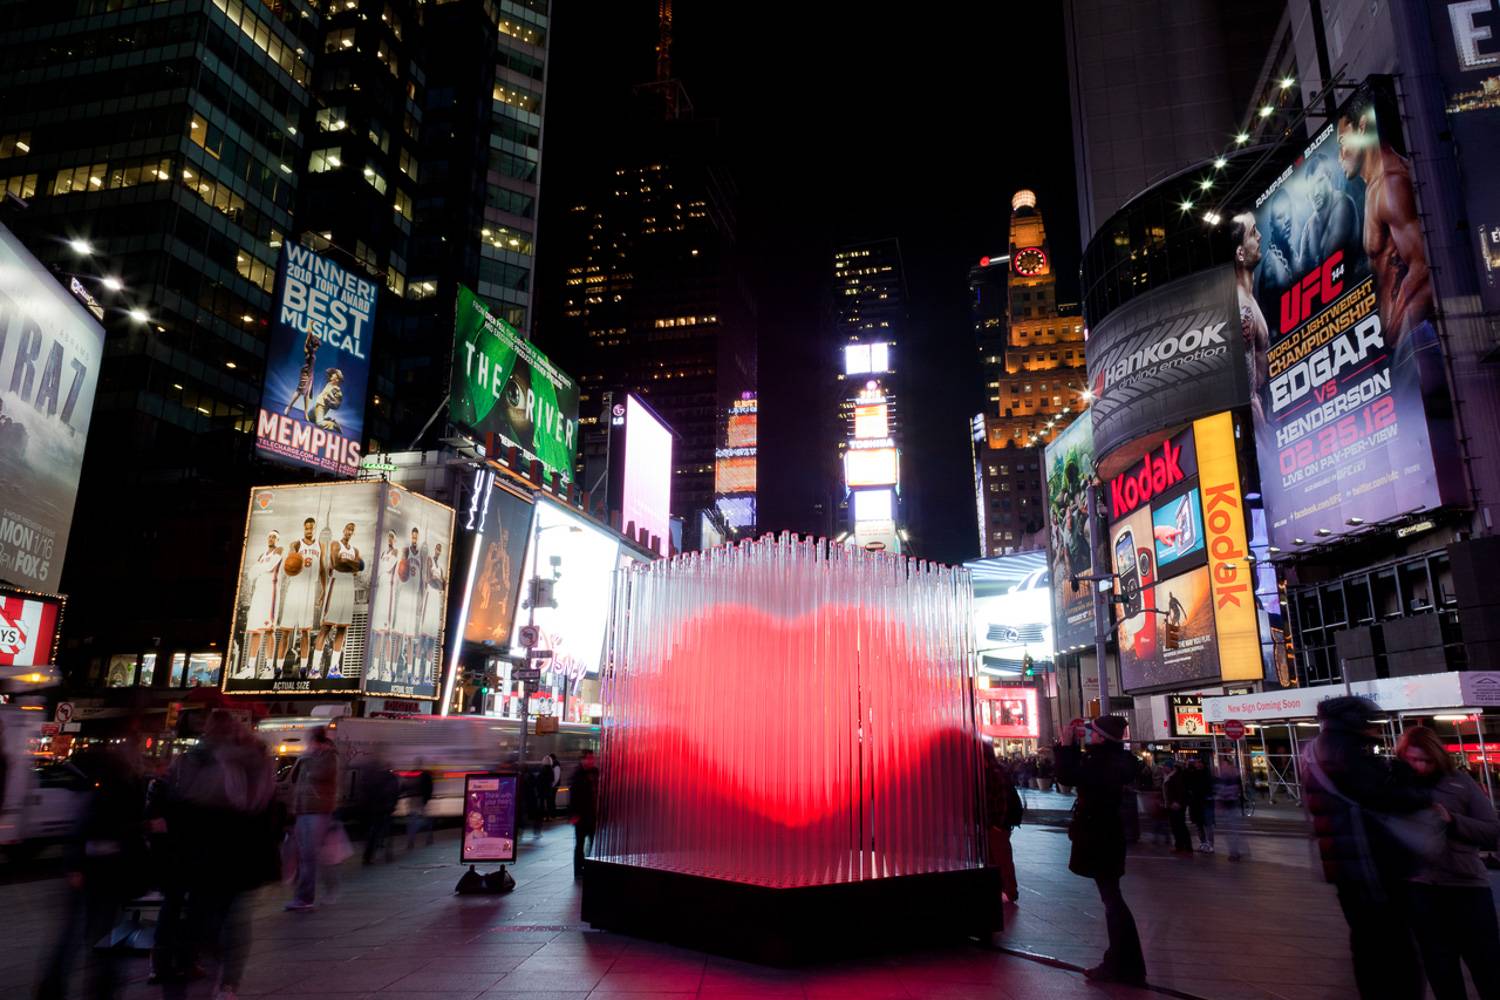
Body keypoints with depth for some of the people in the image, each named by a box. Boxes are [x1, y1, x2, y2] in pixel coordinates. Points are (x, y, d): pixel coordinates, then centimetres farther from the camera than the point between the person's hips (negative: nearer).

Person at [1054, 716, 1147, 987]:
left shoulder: (1103, 764, -24)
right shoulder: (1110, 760, 6)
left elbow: (1067, 776, -26)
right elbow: (1079, 770, 18)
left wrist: (1066, 744, -17)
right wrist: (1074, 743, 7)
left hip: (1099, 837, -10)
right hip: (1103, 834, 10)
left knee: (1112, 898, -2)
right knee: (1111, 898, 16)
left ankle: (1127, 967, 7)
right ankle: (1120, 963, 25)